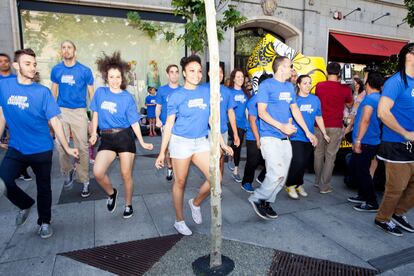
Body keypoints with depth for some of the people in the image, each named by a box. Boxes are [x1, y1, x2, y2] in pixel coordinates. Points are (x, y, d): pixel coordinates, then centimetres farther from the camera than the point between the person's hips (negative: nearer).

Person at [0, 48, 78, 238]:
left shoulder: (43, 92, -8)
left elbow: (54, 121, -8)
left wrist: (66, 148, -9)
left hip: (42, 150, -1)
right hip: (16, 148, 2)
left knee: (43, 187, 10)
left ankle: (44, 222, 33)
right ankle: (25, 204, 19)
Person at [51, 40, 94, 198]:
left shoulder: (85, 71, -2)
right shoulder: (56, 70, 6)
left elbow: (91, 94, 3)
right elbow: (53, 92, 13)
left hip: (79, 112, -2)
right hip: (61, 111, 2)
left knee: (82, 147, 0)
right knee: (60, 146, 1)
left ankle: (84, 181, 12)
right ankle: (68, 171, 29)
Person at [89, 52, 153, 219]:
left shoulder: (127, 97, -2)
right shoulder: (100, 92, 5)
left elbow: (134, 122, 0)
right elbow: (96, 114, 15)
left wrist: (142, 142, -3)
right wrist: (93, 133, 7)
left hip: (125, 137, -2)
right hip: (107, 138, 2)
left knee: (126, 174, 3)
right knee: (98, 172, -14)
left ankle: (128, 205, 26)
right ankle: (111, 193, 18)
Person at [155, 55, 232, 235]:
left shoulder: (207, 92, 5)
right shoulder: (177, 95, -4)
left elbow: (212, 119, 10)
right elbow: (169, 124, -3)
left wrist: (222, 144, 8)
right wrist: (162, 152, -4)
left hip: (201, 142, 4)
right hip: (181, 142, -3)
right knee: (180, 183, 7)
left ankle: (196, 203, 24)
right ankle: (179, 220, 27)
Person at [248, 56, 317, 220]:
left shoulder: (290, 86, 15)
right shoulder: (266, 85, -7)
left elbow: (295, 110, 20)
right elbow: (261, 112, -13)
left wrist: (307, 132, 19)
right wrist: (281, 126, -20)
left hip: (285, 138, 8)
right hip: (270, 137, -7)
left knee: (282, 176, 8)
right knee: (277, 173, -14)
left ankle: (266, 202, 23)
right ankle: (257, 199, 7)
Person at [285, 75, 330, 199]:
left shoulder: (315, 99, 7)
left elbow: (319, 118, 15)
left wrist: (324, 134, 15)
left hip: (309, 137, 5)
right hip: (296, 137, -5)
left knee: (304, 163, 11)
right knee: (298, 162, -13)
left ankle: (299, 185, 29)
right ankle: (290, 185, 7)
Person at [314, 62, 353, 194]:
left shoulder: (319, 86, -2)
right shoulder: (345, 89, -5)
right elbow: (349, 104, 13)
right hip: (335, 127, -2)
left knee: (319, 153, 14)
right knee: (330, 156, 4)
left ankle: (318, 181, 27)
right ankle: (324, 186, 7)